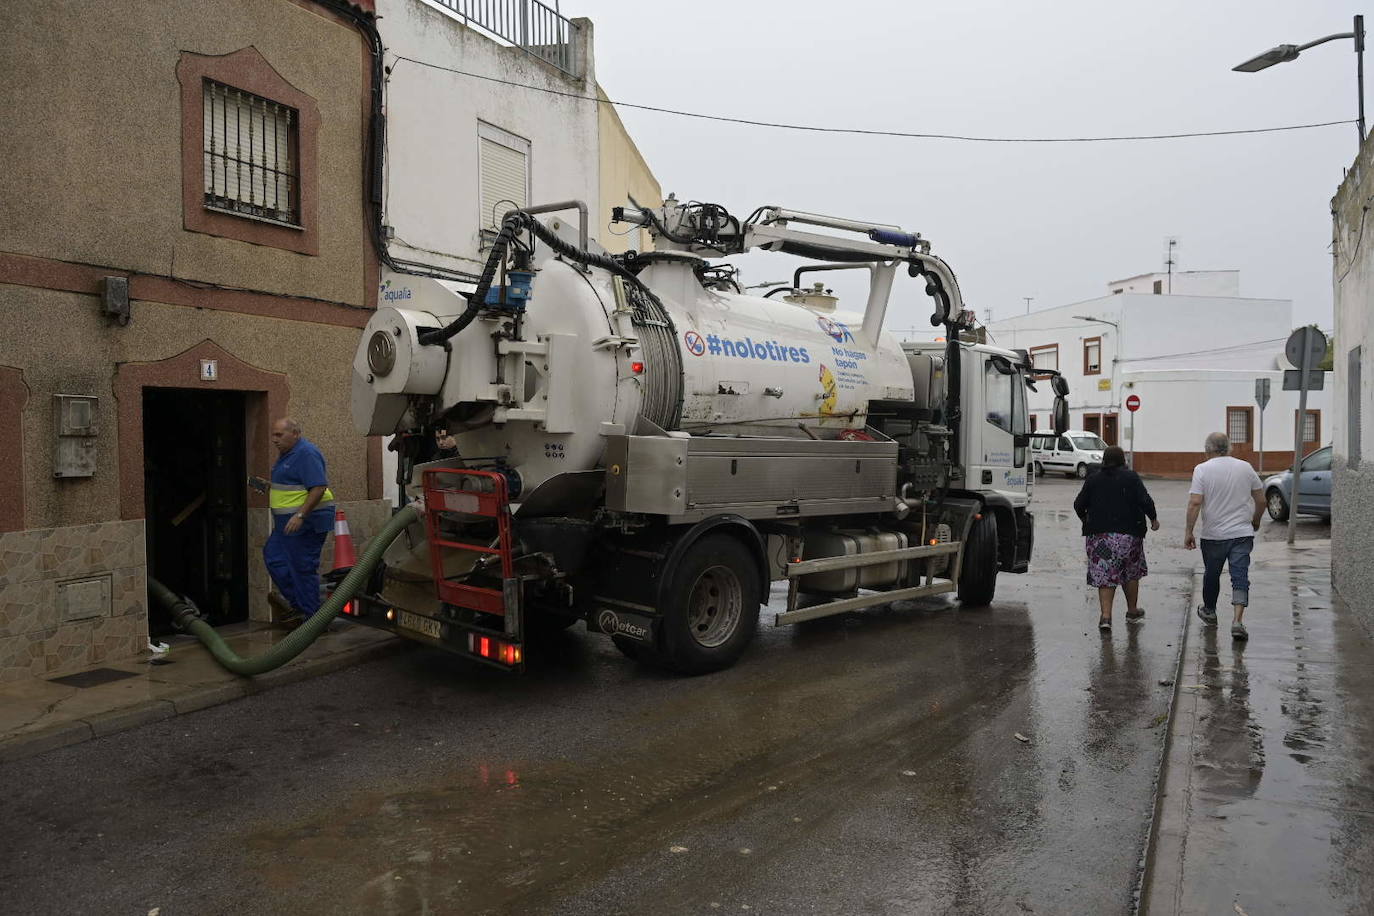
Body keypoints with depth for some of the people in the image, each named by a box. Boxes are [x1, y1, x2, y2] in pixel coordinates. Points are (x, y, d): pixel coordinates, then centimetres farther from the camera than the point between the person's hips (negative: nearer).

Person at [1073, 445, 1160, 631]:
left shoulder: (1093, 480, 6)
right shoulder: (1131, 477, -1)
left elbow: (1079, 505, 6)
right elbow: (1145, 501, -10)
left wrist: (1086, 520, 23)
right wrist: (1153, 518, 6)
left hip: (1099, 534, 1)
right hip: (1128, 533, -1)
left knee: (1105, 575, 2)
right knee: (1131, 573, 17)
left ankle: (1106, 616, -9)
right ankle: (1132, 611, 30)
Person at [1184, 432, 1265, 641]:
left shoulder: (1202, 469, -7)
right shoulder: (1245, 468, 3)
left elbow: (1195, 502, -15)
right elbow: (1261, 500, 8)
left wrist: (1188, 532, -9)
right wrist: (1255, 521, 25)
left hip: (1213, 535, -2)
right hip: (1242, 533, 2)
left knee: (1211, 575, 16)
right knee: (1240, 577, 0)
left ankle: (1209, 612, 35)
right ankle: (1237, 621, -12)